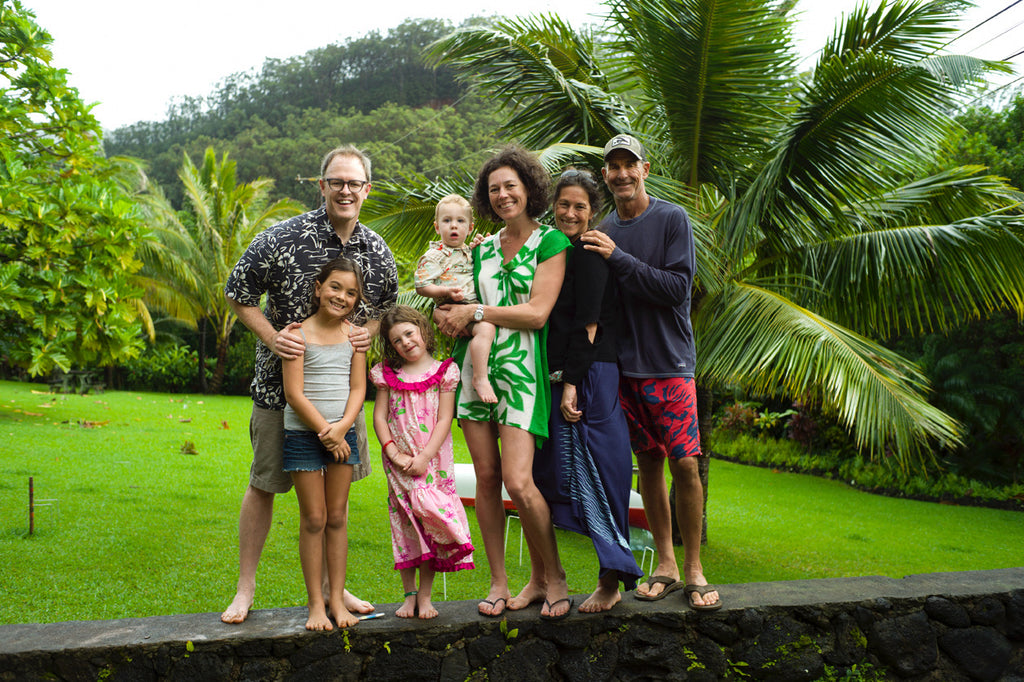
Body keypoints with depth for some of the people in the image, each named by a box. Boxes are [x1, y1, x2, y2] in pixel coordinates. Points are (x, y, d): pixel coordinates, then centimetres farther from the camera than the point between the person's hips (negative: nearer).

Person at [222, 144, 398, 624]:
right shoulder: (282, 238, -14)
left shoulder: (378, 252, 0)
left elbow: (387, 306, 17)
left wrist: (369, 331, -4)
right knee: (263, 484, 6)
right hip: (281, 384, -4)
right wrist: (272, 338, -17)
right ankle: (245, 589, 22)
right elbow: (238, 294, -5)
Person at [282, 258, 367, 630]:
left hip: (343, 433, 3)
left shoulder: (354, 334, 5)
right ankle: (316, 604, 11)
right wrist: (326, 433, -12)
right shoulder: (299, 332, -6)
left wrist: (342, 427, -13)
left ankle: (337, 599, 16)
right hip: (303, 434, -3)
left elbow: (358, 388, 2)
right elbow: (294, 393, -10)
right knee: (314, 519, 1)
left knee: (337, 518, 8)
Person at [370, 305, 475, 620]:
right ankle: (409, 594, 15)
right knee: (405, 525, 3)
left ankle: (425, 596, 10)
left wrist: (424, 458, -14)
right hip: (399, 464, 1)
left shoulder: (444, 372, -1)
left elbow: (444, 420, -5)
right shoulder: (388, 375, 5)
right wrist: (394, 454, -9)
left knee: (432, 522, -1)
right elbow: (379, 417, 3)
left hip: (432, 461, -1)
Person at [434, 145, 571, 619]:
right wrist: (449, 316, 0)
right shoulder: (483, 247, 16)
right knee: (486, 477, 4)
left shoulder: (550, 242, -1)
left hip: (520, 369, -5)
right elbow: (457, 298, 23)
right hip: (475, 364, 5)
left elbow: (537, 313, -10)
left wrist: (475, 311, -8)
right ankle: (498, 583, 15)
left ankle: (553, 577, 8)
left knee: (518, 482, -13)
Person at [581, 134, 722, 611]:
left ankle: (694, 570, 8)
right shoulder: (602, 232, 9)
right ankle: (665, 565, 18)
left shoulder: (672, 219, -3)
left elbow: (677, 289, -14)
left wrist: (619, 259, -18)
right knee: (648, 464, 9)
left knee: (684, 465, -5)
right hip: (624, 364, 4)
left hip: (669, 362, -4)